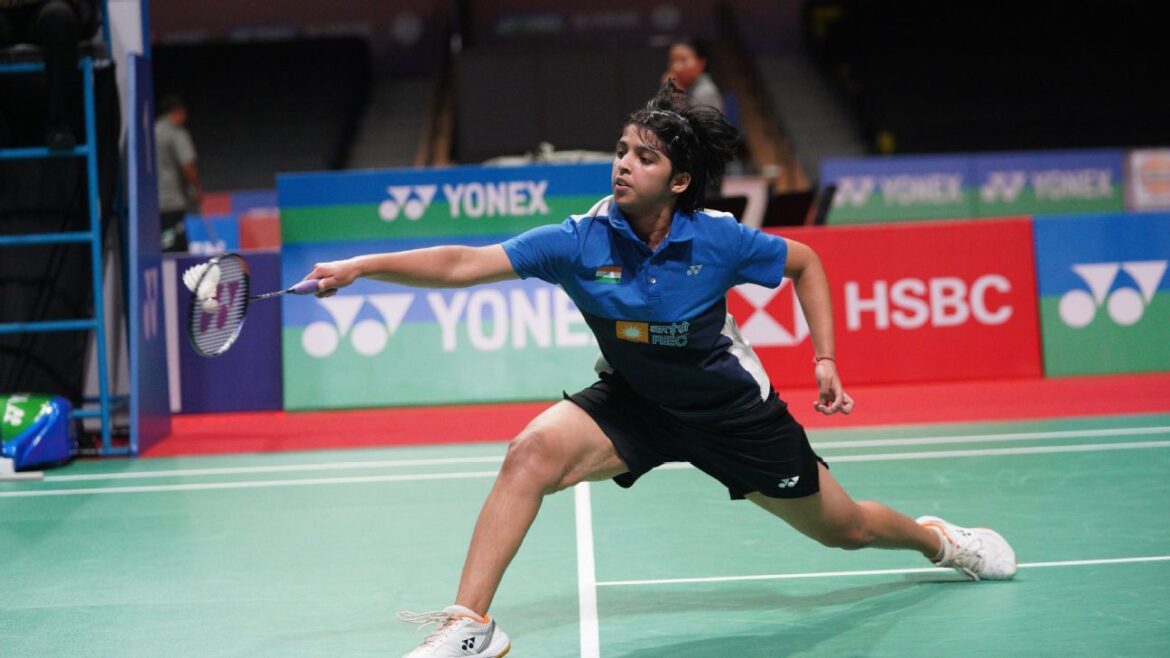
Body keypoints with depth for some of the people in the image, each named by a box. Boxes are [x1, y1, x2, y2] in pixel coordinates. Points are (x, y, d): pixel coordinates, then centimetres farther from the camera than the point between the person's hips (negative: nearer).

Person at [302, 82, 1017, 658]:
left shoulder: (718, 239, -23)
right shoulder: (580, 241, -23)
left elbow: (805, 262, -3)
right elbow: (463, 264, -31)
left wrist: (826, 361, -7)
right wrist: (360, 266, -42)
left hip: (730, 409, 0)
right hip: (633, 402, 1)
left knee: (844, 528, 11)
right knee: (533, 452, -29)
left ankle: (937, 538, 47)